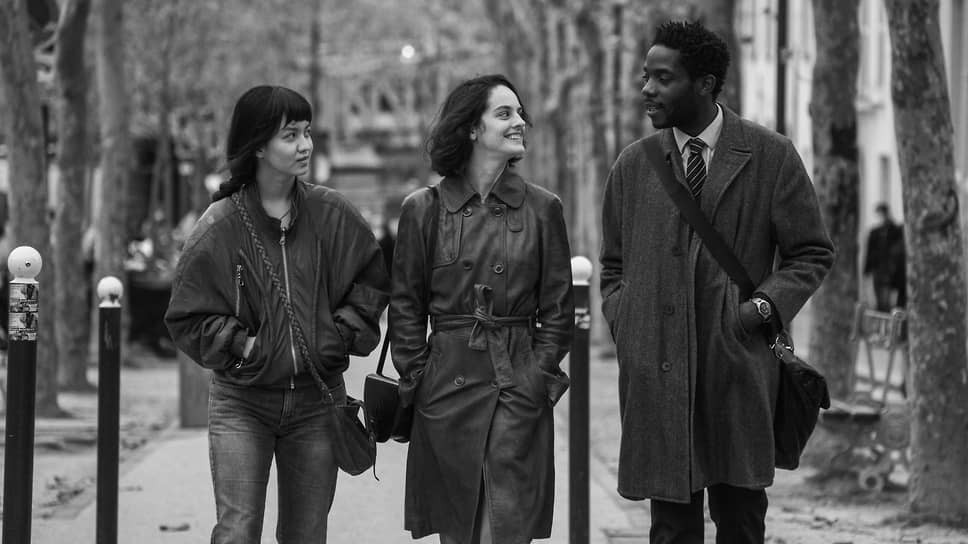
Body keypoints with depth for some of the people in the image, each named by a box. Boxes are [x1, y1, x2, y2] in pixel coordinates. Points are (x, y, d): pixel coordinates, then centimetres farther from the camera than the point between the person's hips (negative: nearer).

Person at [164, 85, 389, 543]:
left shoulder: (333, 216, 0)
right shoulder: (219, 226, -7)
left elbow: (372, 279, 14)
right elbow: (187, 317, -1)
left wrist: (345, 332, -1)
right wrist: (238, 346, -14)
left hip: (316, 400, 3)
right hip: (241, 404, -3)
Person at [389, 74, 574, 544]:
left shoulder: (541, 208, 4)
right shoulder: (423, 210, 3)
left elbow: (558, 309, 6)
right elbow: (405, 309, 7)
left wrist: (538, 378, -2)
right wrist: (417, 380, 0)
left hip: (519, 390, 0)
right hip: (447, 388, 1)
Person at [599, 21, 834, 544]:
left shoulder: (771, 157, 1)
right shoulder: (632, 166, 9)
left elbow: (812, 254, 7)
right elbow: (614, 266, 19)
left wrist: (765, 305, -9)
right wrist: (625, 330, 2)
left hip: (739, 372, -1)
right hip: (656, 374, 2)